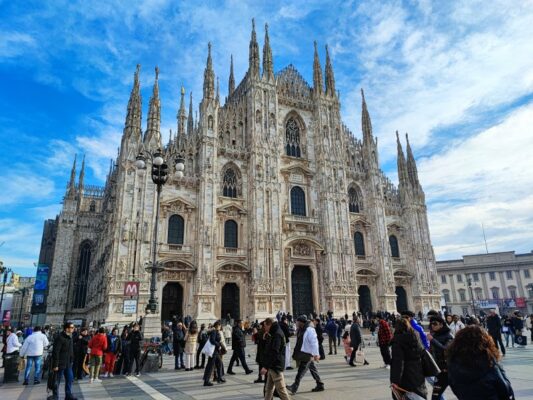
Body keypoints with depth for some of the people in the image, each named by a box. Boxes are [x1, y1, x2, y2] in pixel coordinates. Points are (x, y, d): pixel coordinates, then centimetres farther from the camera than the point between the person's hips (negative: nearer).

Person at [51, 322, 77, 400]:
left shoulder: (70, 337, 9)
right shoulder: (60, 338, -18)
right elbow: (55, 352, -20)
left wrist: (71, 360, 14)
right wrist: (55, 365, -20)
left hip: (68, 363, 8)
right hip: (60, 363, -8)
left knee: (70, 378, 11)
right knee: (57, 381, 5)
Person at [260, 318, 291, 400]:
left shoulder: (277, 334, -18)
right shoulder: (274, 333, 15)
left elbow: (274, 352, -24)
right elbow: (268, 349, 20)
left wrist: (266, 366, -24)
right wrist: (265, 339, 5)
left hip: (276, 366, -10)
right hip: (272, 366, 10)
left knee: (281, 389, -3)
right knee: (268, 388, 14)